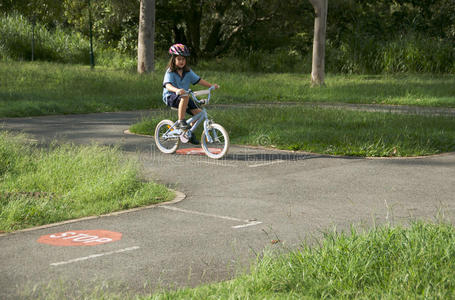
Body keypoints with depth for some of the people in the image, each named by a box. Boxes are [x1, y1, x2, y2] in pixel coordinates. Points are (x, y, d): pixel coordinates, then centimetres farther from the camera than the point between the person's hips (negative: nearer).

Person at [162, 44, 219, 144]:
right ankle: (180, 121, -31)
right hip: (170, 97, -7)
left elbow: (198, 80, 8)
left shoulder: (188, 71, 6)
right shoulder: (170, 72, -13)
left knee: (198, 112, -7)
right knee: (185, 97, -39)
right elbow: (167, 85, -29)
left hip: (183, 96, 7)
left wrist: (211, 85, -3)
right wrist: (177, 90, -50)